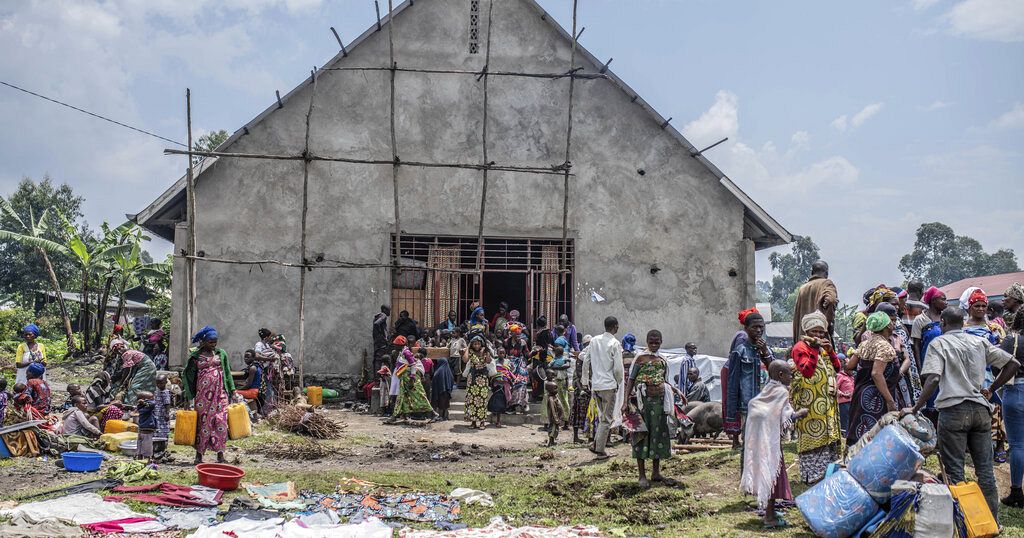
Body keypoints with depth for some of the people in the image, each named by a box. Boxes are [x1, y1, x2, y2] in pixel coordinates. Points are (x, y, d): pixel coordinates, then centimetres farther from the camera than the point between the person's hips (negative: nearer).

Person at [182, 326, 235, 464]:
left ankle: (220, 455, -2)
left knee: (220, 422, -5)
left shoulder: (221, 354, 9)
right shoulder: (195, 356, 2)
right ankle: (199, 454, 10)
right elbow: (188, 376, 5)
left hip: (220, 393, 2)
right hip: (202, 394, -2)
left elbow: (227, 373, 14)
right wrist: (187, 398, 2)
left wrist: (232, 391, 8)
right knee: (203, 422, 1)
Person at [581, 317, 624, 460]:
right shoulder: (615, 344, -13)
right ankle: (600, 451, 4)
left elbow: (586, 362, 9)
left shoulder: (594, 341, 5)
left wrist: (585, 380, 19)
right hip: (609, 385, -6)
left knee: (602, 417, 20)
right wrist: (619, 382, 4)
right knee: (606, 419, 3)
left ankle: (596, 444, 15)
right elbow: (618, 368, -14)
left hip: (595, 384, 6)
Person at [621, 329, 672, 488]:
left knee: (659, 434, 8)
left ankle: (656, 471, 20)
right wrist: (626, 401, -13)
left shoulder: (663, 360, 12)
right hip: (644, 400, -5)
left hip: (660, 400, 5)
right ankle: (642, 476, 0)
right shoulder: (641, 358, -3)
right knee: (642, 434, -2)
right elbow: (631, 379, -6)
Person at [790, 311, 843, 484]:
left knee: (828, 435, 11)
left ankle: (826, 469, 19)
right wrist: (814, 350, -25)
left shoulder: (823, 347, 19)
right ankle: (812, 474, -5)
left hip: (827, 401, 8)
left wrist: (830, 351, -1)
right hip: (809, 401, -8)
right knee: (813, 435, -8)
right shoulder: (800, 348, -8)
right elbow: (807, 371, -21)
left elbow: (837, 368, 14)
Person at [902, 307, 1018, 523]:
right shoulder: (980, 342, 12)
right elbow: (1013, 364, 8)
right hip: (981, 409, 4)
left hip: (953, 409, -4)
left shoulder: (939, 343, -1)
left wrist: (915, 409, -13)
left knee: (954, 470, 1)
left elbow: (933, 380, -15)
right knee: (985, 469, 10)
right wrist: (991, 389, 16)